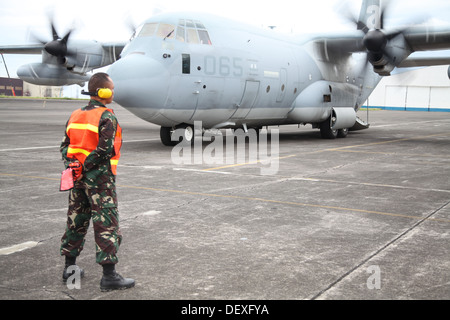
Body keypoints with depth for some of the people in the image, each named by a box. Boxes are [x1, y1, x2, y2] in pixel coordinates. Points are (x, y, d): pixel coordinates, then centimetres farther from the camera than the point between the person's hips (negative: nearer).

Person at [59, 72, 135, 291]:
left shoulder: (75, 116, 11)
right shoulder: (107, 117, -12)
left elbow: (65, 145, 8)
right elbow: (105, 149, -20)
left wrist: (71, 164, -4)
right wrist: (86, 167, -11)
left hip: (79, 177, 8)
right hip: (100, 177, -7)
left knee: (76, 220, 17)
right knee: (106, 224, -3)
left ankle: (70, 266, 28)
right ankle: (109, 276, 0)